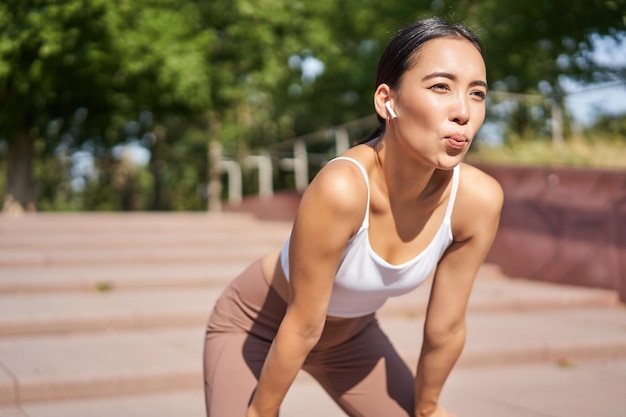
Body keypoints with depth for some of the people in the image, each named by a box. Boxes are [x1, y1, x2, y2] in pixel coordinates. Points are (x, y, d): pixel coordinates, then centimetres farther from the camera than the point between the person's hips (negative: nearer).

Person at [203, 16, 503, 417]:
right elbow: (302, 327, -26)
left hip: (352, 333, 5)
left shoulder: (478, 198, -25)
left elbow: (446, 327, -11)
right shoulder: (341, 188, -39)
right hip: (258, 325, -4)